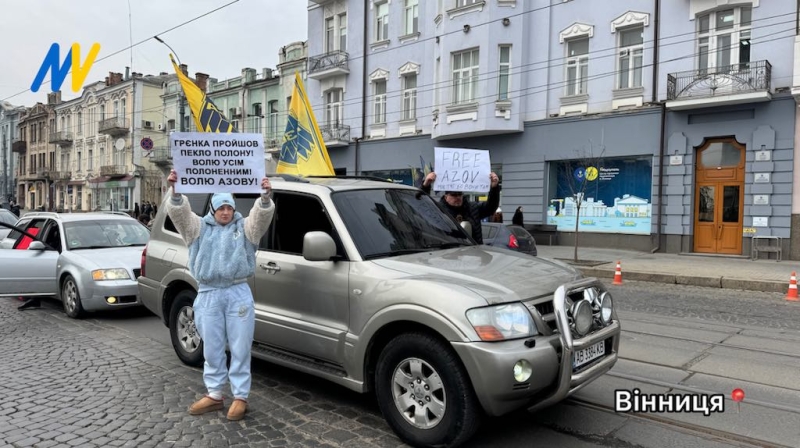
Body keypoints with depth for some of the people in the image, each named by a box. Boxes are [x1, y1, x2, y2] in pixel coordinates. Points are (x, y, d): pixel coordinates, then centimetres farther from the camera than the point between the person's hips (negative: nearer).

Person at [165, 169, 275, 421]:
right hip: (209, 295, 2)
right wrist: (174, 191, -24)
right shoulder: (200, 228, 10)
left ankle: (240, 397, 12)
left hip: (238, 294, -2)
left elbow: (262, 216, -11)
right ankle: (214, 395, 24)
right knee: (212, 349, 11)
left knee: (240, 349, 2)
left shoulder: (244, 227, 7)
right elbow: (180, 213, -5)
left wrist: (266, 197, -31)